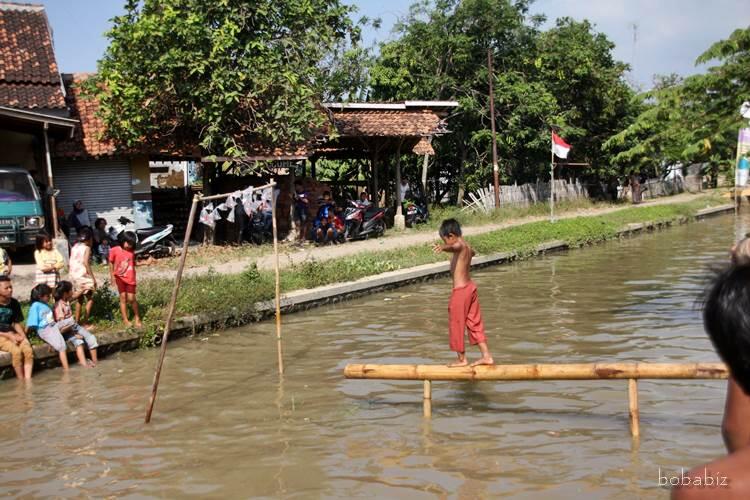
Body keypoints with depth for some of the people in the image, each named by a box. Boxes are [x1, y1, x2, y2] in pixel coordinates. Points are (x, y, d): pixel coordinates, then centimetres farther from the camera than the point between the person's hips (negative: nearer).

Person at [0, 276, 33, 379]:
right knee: (16, 351, -30)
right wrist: (9, 336, -17)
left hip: (12, 333, 5)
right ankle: (21, 381, -20)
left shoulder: (14, 303, 6)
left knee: (28, 350, -23)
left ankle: (28, 379, -24)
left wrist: (23, 336, -6)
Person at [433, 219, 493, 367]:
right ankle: (486, 356, 16)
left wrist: (443, 247, -65)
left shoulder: (460, 246, -15)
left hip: (460, 290, -9)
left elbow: (454, 246, -42)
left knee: (456, 324, 4)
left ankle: (462, 359, 12)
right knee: (475, 322, 14)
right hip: (470, 287, 9)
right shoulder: (466, 246, 12)